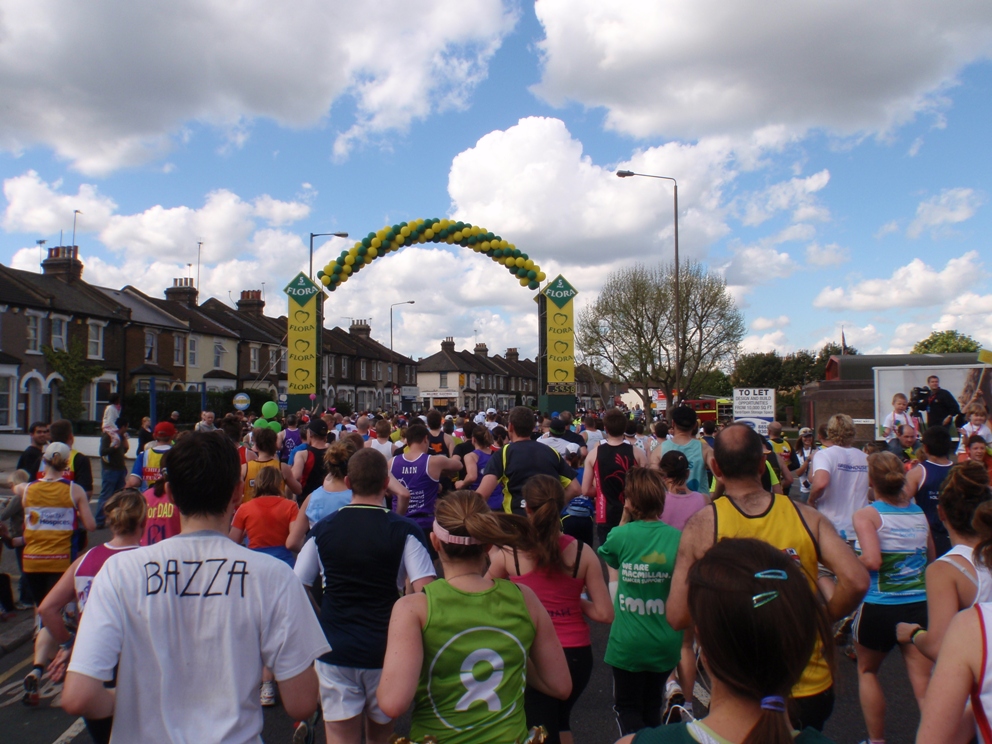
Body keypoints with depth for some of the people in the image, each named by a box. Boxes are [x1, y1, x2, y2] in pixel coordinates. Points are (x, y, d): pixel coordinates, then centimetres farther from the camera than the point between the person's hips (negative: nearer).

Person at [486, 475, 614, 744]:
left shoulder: (508, 553, -10)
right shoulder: (582, 553, -7)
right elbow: (605, 614, -7)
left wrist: (493, 559, 19)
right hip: (577, 655, 3)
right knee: (559, 721, 29)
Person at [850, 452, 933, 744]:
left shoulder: (867, 514, -10)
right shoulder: (919, 512, 5)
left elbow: (872, 560, -22)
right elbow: (932, 557, 14)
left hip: (879, 608, -3)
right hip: (920, 606, 3)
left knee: (867, 671, 20)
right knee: (923, 681, 4)